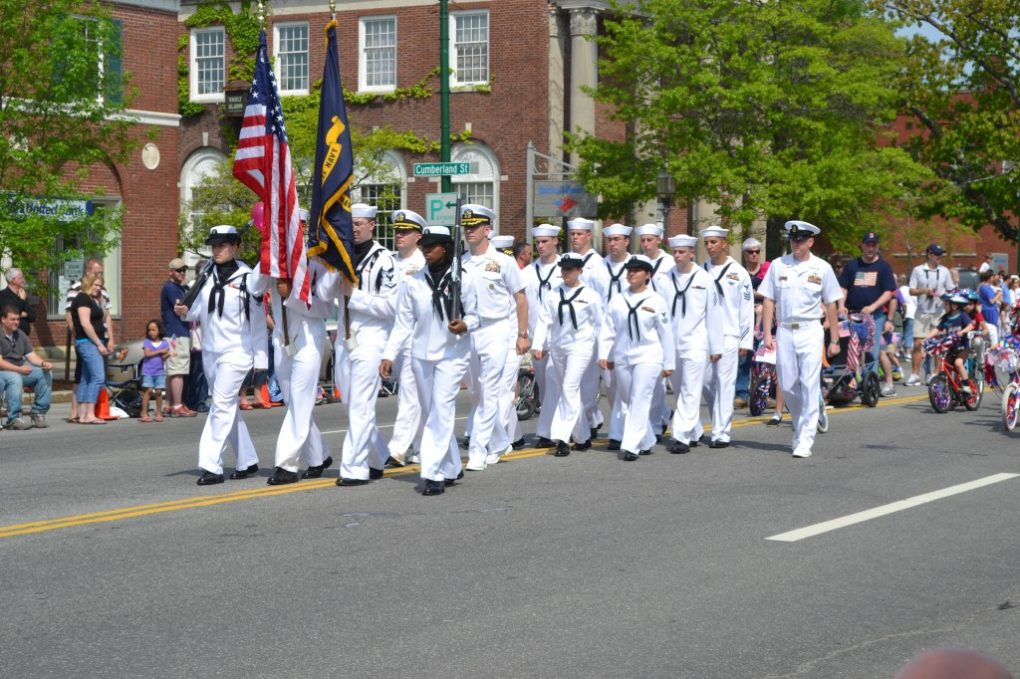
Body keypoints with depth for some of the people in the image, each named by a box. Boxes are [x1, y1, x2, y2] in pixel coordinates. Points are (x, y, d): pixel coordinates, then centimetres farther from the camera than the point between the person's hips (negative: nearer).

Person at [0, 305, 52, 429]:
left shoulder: (20, 335, 11)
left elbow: (31, 355, 8)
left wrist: (43, 363, -14)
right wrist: (19, 369, -32)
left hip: (19, 369, 7)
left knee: (46, 374, -10)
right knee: (15, 378, -38)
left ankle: (38, 413, -6)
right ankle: (13, 419, -32)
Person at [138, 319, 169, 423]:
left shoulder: (164, 343, 6)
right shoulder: (146, 342, 4)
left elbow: (164, 356, -3)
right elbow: (147, 353, -10)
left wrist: (167, 355, -26)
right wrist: (160, 351, -11)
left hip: (160, 371, 1)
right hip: (148, 370, -1)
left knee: (159, 391, 0)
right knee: (148, 390, -8)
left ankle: (159, 413, 9)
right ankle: (144, 414, -6)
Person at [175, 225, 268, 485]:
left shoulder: (247, 278, -6)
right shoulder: (208, 276, 8)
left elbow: (258, 322, -3)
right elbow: (198, 311, 10)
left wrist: (261, 361, -4)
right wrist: (185, 312, -13)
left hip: (236, 352, -6)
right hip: (210, 352, 6)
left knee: (222, 406, -13)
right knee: (228, 408, 12)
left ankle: (211, 466, -15)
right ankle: (247, 461, 23)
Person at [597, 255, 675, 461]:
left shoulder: (656, 301, -1)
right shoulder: (617, 300, 7)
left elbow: (666, 334, 1)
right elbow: (607, 329, 8)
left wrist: (668, 363, 1)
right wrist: (604, 355, 0)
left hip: (648, 357, -4)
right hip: (622, 358, 4)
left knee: (639, 401, -12)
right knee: (628, 402, 10)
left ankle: (631, 446, -14)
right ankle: (646, 442, 24)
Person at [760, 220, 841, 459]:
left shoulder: (822, 268, 2)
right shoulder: (778, 265, 5)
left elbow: (831, 305, 6)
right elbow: (768, 301, 5)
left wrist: (834, 340, 4)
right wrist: (767, 334, -3)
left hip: (810, 332, -2)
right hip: (784, 331, 2)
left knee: (809, 385, -7)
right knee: (787, 386, 6)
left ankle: (805, 440, -6)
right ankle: (801, 428, 29)